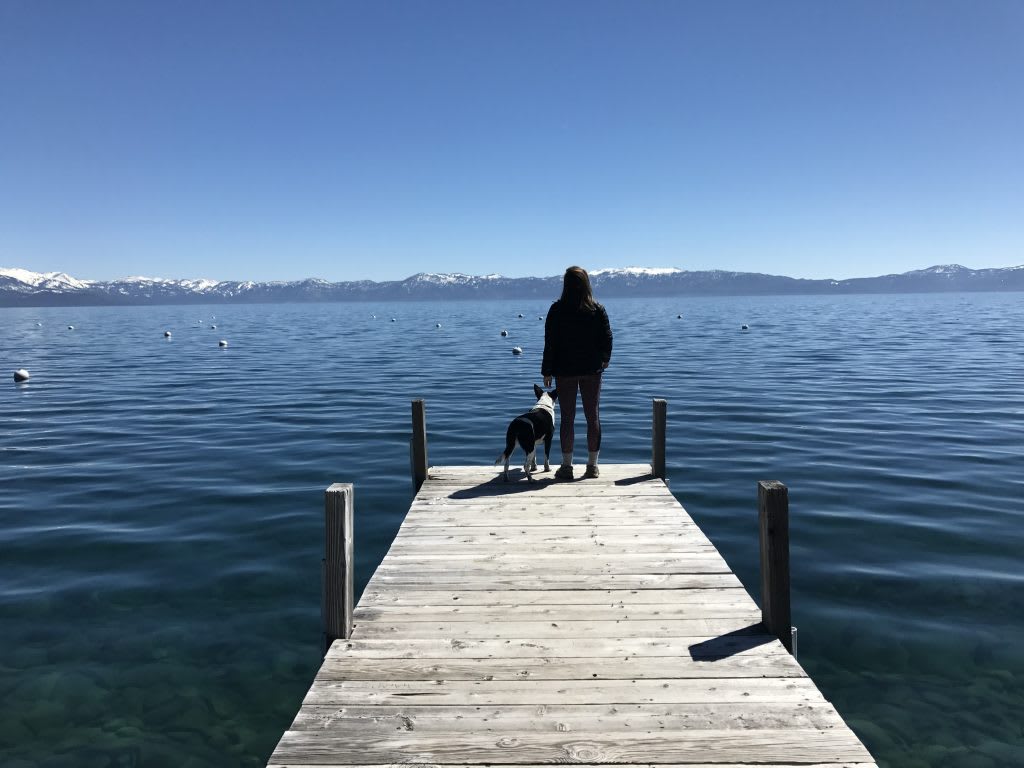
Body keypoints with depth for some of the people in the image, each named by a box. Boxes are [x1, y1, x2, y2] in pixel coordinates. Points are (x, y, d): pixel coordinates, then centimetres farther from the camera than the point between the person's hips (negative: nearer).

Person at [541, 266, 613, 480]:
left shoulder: (557, 310, -8)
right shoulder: (598, 310, -2)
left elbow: (550, 343, -8)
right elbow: (607, 340, 2)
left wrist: (547, 371, -1)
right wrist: (604, 360, 20)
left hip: (565, 370, -2)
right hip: (592, 370, 2)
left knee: (567, 418, 4)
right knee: (593, 417, 9)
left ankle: (566, 466, 7)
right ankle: (592, 466, 12)